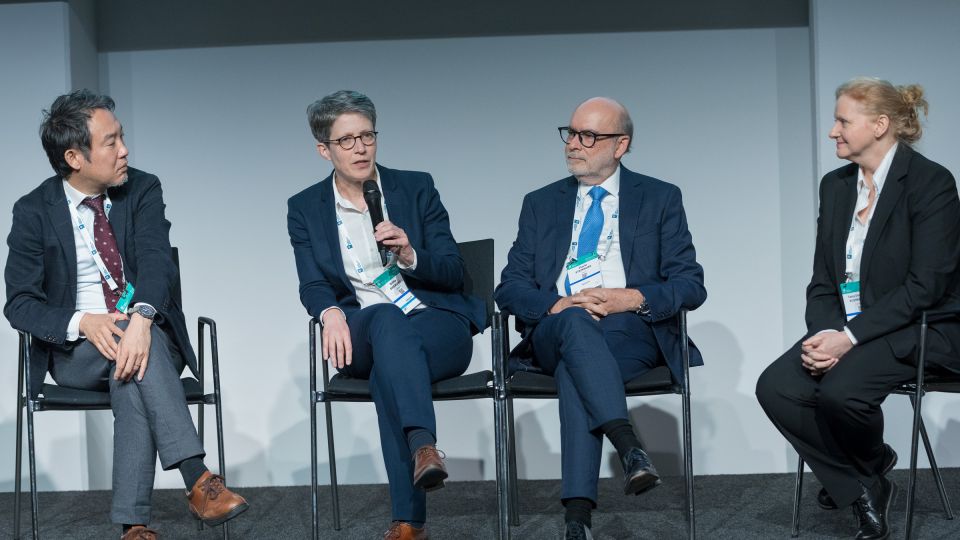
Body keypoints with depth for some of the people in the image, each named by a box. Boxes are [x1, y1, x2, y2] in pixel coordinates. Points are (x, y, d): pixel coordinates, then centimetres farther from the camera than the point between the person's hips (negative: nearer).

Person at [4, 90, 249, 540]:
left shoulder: (142, 190, 0)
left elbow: (156, 261, -16)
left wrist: (141, 319, -39)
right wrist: (84, 323, -26)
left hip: (149, 335, 1)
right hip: (75, 351, -1)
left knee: (134, 372, -34)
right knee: (133, 360, -35)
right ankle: (196, 480, -42)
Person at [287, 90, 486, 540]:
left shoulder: (417, 189, 7)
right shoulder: (305, 208, 10)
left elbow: (453, 274, 3)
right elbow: (312, 286, 0)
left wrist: (410, 256, -17)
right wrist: (331, 313, -24)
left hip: (439, 325, 0)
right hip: (360, 336, 1)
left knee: (387, 367, -36)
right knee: (387, 317, -37)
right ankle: (423, 447, -55)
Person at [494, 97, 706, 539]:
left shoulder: (660, 199, 14)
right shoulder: (541, 204, 20)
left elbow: (691, 285, 5)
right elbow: (510, 287, 10)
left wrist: (633, 298, -14)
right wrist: (556, 305, -12)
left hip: (632, 330, -1)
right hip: (555, 332, 1)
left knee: (574, 372, -36)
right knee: (577, 322, -37)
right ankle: (630, 449, -52)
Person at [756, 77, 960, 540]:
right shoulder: (836, 185, 11)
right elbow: (823, 281, 10)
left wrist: (851, 336, -23)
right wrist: (823, 335, -11)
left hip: (918, 329, -7)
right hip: (845, 328, 7)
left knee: (839, 390, -33)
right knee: (775, 387, -19)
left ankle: (870, 464, 3)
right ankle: (860, 488, -2)